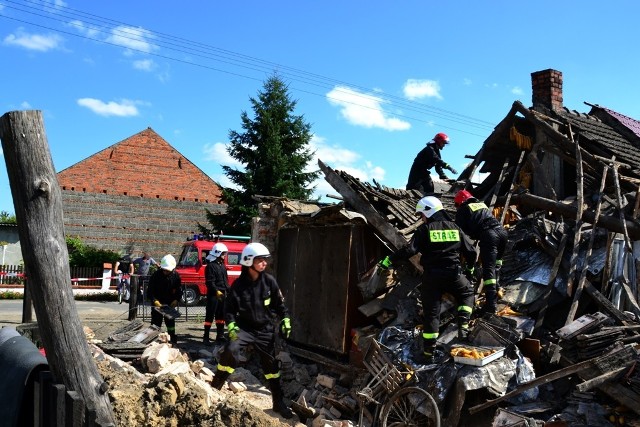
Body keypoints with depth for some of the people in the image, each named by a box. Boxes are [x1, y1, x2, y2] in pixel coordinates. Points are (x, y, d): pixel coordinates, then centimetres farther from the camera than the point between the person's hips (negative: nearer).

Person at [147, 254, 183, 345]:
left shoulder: (175, 275, -7)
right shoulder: (156, 275, -14)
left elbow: (179, 290, 2)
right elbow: (150, 291, -10)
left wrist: (176, 300, -12)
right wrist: (155, 301, -23)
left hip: (170, 303, 2)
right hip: (158, 303, -2)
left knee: (170, 321, 13)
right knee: (156, 321, -3)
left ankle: (172, 339, 24)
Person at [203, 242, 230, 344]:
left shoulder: (222, 265, 16)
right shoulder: (211, 266, -11)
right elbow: (210, 282, -19)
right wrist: (217, 291, -29)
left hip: (222, 295, 9)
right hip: (213, 295, -8)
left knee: (221, 316, 13)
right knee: (210, 316, -4)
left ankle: (220, 336, 20)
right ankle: (206, 337, 2)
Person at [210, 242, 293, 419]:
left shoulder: (269, 281, -7)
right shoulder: (238, 285, -12)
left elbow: (279, 303, 4)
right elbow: (229, 308, -6)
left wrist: (285, 321, -2)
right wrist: (231, 325, -19)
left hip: (265, 330, 2)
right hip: (244, 327, -2)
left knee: (271, 365, 9)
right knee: (231, 351, -27)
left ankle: (279, 403, 23)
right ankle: (214, 389, -9)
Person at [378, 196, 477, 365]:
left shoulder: (425, 229, -4)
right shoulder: (454, 228, 9)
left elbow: (409, 249, -14)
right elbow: (471, 251, 13)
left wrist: (389, 260, -8)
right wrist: (471, 265, 33)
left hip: (431, 276, -2)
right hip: (454, 274, 3)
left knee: (431, 314, 4)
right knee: (467, 293, 32)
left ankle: (428, 354, 9)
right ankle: (463, 325, 12)